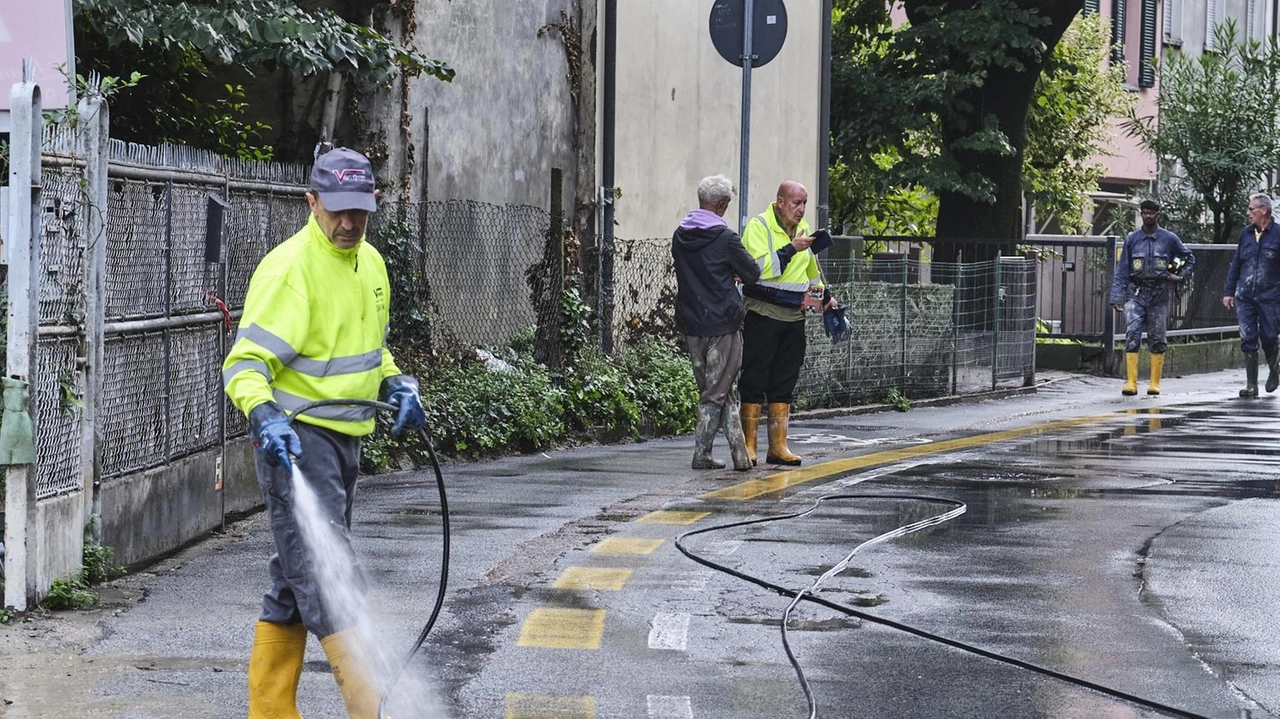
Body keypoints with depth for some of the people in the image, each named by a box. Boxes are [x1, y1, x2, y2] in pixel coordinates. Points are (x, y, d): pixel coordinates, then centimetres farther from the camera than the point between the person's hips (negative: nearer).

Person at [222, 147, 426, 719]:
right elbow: (246, 361, -21)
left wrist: (395, 383, 9)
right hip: (295, 436, -9)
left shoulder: (370, 263, 12)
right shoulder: (289, 267, -16)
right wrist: (264, 416, -38)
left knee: (297, 577, 13)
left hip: (344, 437, 9)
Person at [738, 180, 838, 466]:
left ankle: (778, 446, 10)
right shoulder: (758, 226, -8)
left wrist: (825, 296, 35)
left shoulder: (802, 227, 13)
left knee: (784, 383, 7)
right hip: (763, 315, -6)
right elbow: (759, 267, -22)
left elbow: (811, 266, 29)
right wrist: (791, 249, -24)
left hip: (794, 317, 6)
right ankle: (748, 446, 2)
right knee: (754, 379, -3)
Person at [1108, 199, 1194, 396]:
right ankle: (1130, 382, -16)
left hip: (1159, 294, 0)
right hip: (1136, 293, 0)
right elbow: (1122, 271, 6)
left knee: (1157, 339, 3)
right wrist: (1117, 298, -1)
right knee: (1132, 335, -13)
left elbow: (1189, 258, 20)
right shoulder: (1132, 239, 6)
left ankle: (1154, 383, 11)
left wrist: (1179, 276, 5)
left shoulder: (1169, 239, 5)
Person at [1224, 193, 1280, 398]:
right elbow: (1236, 264, 15)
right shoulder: (1246, 233, 9)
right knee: (1248, 340, -2)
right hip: (1245, 296, 3)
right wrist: (1228, 291, 12)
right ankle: (1251, 385, 2)